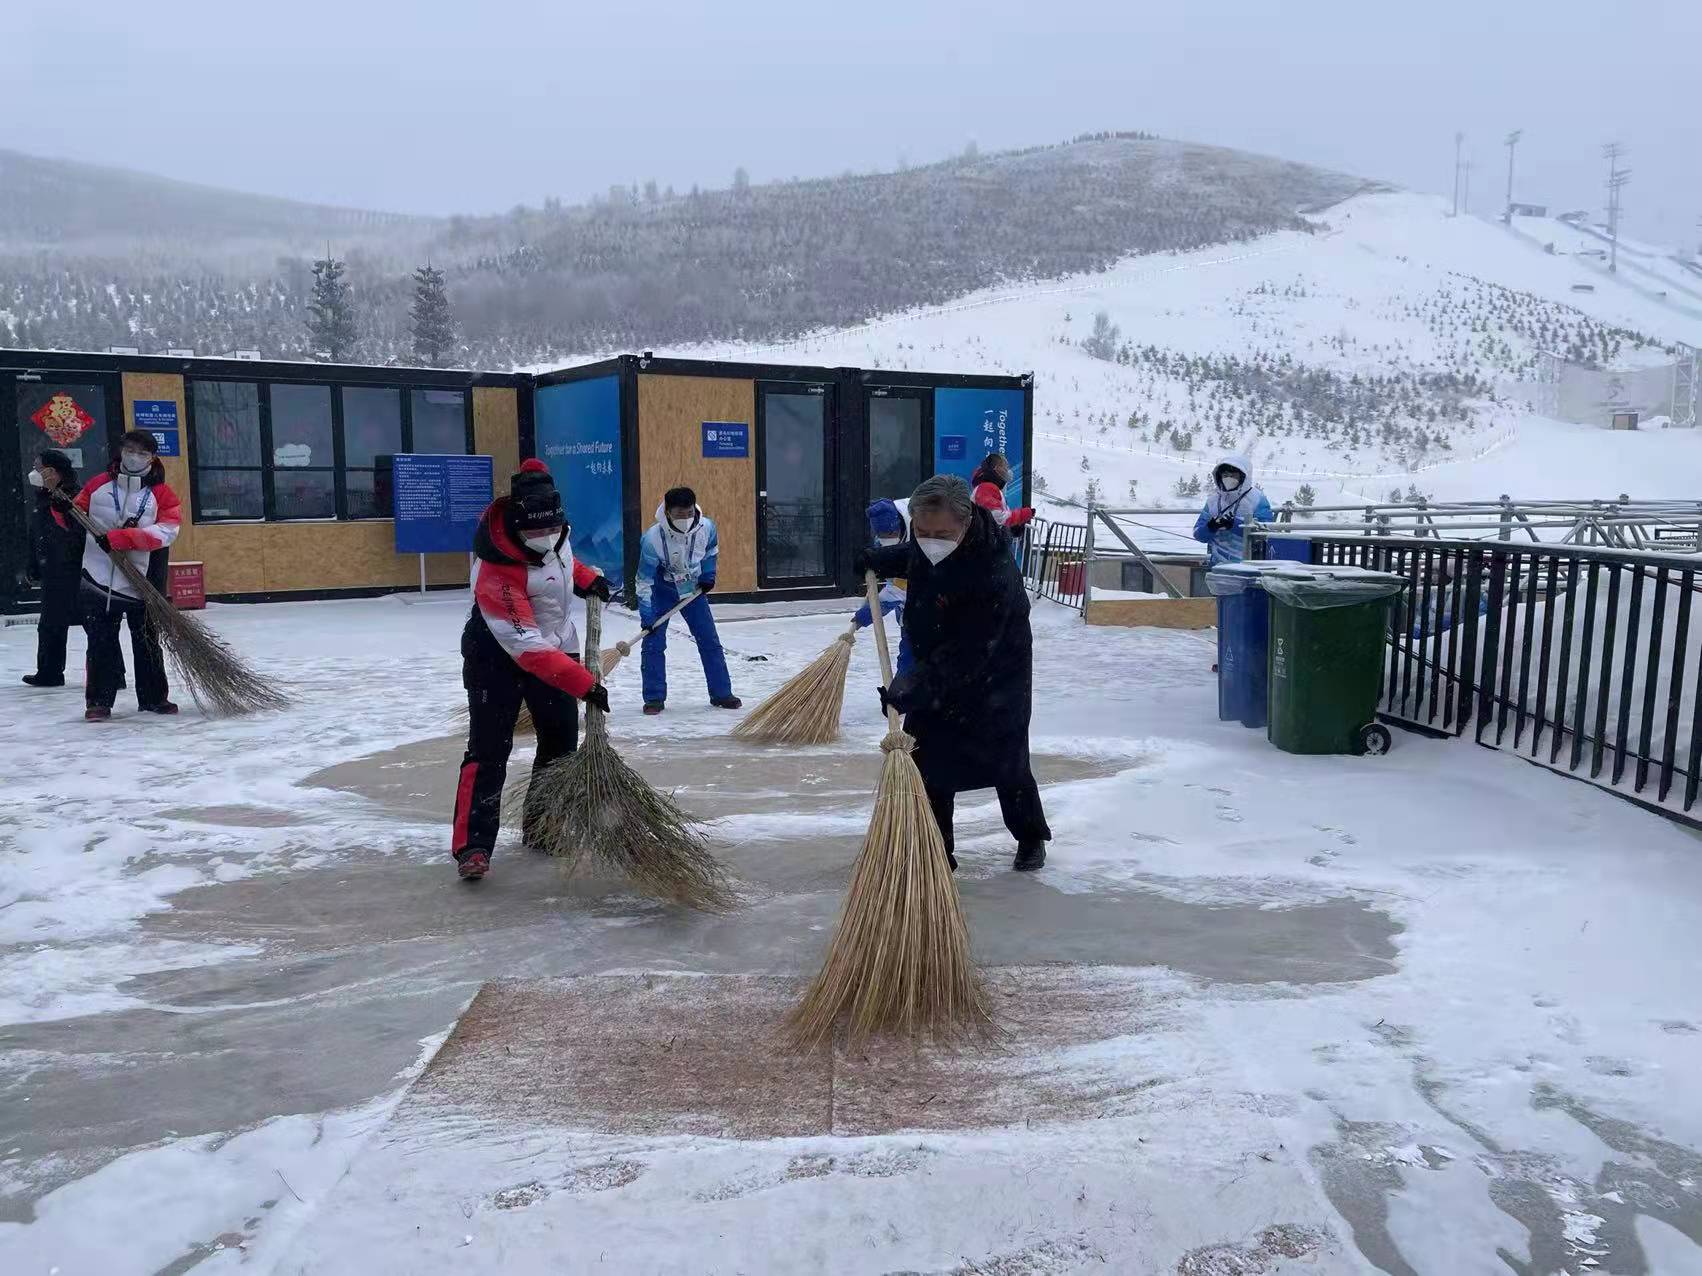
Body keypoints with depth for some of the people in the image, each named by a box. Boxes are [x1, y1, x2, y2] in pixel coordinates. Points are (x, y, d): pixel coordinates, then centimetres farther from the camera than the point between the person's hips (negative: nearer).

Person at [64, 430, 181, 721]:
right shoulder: (98, 485, 5)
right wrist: (61, 507, -8)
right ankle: (99, 701, 10)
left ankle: (154, 697, 20)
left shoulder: (162, 493, -2)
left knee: (147, 640, 8)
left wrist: (119, 537, -22)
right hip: (97, 577, 1)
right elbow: (73, 520, 15)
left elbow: (167, 531, -15)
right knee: (100, 640, 3)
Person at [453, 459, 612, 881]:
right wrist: (583, 683, -38)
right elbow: (526, 647, -36)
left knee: (562, 739, 7)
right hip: (497, 654, -7)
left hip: (555, 644, 7)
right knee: (489, 748, -12)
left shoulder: (550, 525, -15)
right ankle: (473, 845, -9)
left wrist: (586, 577, 0)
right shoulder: (496, 570, -35)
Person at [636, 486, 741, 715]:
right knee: (653, 643, -7)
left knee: (710, 641, 2)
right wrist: (646, 615, -26)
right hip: (661, 591, -3)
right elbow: (644, 580, -24)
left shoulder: (706, 527, -23)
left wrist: (708, 575, -6)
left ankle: (721, 694, 13)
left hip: (693, 588, 3)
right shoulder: (653, 538, -32)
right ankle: (654, 698, 5)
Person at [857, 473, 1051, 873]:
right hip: (935, 668, 6)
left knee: (1006, 763, 7)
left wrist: (917, 689, -42)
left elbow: (966, 654, -37)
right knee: (926, 759, 1)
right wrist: (880, 561, 7)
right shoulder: (927, 542, -13)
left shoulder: (993, 574, -37)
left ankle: (1031, 838, 33)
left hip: (994, 676, -6)